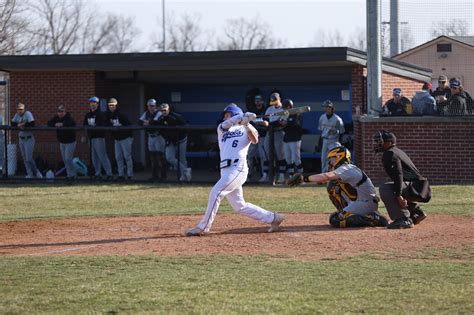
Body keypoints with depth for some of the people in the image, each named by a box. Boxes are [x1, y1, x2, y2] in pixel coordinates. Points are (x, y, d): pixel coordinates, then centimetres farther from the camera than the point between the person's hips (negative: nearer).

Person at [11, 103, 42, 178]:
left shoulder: (28, 114, -13)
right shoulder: (17, 115, 7)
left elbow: (32, 124, -24)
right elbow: (12, 124, 7)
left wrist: (23, 125, -15)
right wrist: (19, 125, -12)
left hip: (29, 139, -7)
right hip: (21, 139, 7)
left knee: (29, 158, -10)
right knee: (24, 158, 8)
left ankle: (36, 172, 4)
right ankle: (30, 174, 14)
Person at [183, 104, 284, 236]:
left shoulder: (246, 129, 8)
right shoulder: (221, 128, 20)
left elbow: (255, 140, -11)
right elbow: (226, 124, -3)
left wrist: (246, 124, -24)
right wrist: (243, 117, -19)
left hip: (238, 168, -7)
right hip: (226, 170, 7)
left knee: (216, 192, -20)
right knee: (240, 206, 8)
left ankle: (203, 227, -18)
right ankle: (272, 218, 19)